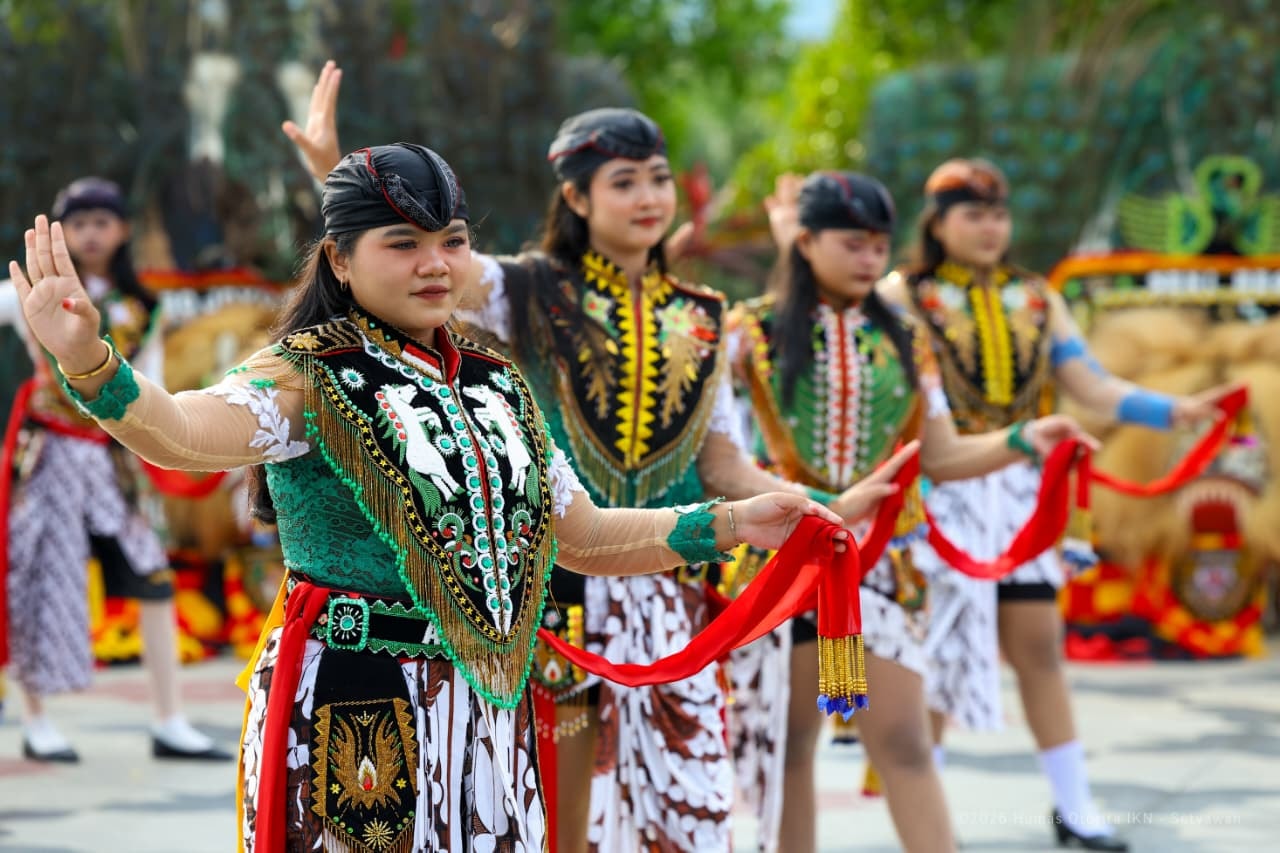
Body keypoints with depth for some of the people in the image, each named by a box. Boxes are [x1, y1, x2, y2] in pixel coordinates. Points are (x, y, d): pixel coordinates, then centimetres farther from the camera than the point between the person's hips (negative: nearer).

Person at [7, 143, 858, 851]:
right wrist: (89, 363, -49)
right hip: (351, 708, -6)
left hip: (484, 707, 6)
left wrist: (732, 523, 9)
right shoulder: (311, 380, -8)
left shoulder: (496, 388, 12)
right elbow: (182, 431, -29)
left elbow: (584, 535, 19)